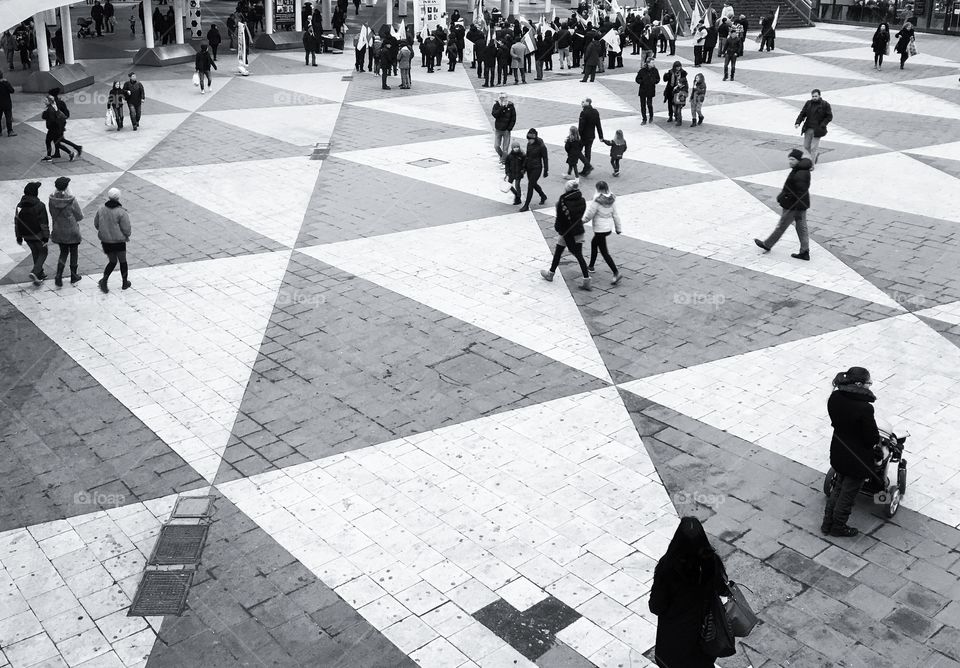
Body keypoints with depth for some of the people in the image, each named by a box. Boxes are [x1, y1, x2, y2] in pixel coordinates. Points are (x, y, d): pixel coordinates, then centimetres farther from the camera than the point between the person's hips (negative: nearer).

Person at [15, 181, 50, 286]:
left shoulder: (20, 206, -1)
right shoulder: (40, 206, -18)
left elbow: (17, 223, 4)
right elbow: (44, 223, -18)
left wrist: (19, 237, 12)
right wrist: (46, 237, -14)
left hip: (26, 236, 5)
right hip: (38, 235, -5)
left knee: (35, 252, 22)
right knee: (43, 253, 12)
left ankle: (40, 274, 28)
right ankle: (35, 272, -8)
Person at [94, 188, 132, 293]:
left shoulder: (101, 209, -3)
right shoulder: (121, 212, -18)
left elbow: (96, 224, 7)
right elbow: (126, 228, -15)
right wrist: (127, 236, 6)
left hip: (105, 241, 4)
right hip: (118, 241, -4)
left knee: (112, 262, 19)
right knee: (122, 261, 16)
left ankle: (104, 280, -3)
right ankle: (125, 283, 28)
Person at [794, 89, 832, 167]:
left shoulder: (825, 105, -6)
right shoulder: (808, 103, 4)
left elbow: (829, 117, -3)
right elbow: (802, 114, 5)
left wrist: (822, 125, -15)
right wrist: (798, 123, -11)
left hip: (817, 130, -5)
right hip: (808, 129, 5)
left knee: (813, 148, -4)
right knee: (806, 146, 12)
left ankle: (811, 165, 7)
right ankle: (816, 154, 42)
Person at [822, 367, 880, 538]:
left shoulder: (834, 398, -11)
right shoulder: (864, 408, -31)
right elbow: (872, 438, -21)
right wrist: (877, 438, 1)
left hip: (838, 452, 7)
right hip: (857, 458, -6)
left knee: (839, 487, 26)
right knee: (849, 493, 14)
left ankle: (827, 523, 35)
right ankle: (838, 527, 32)